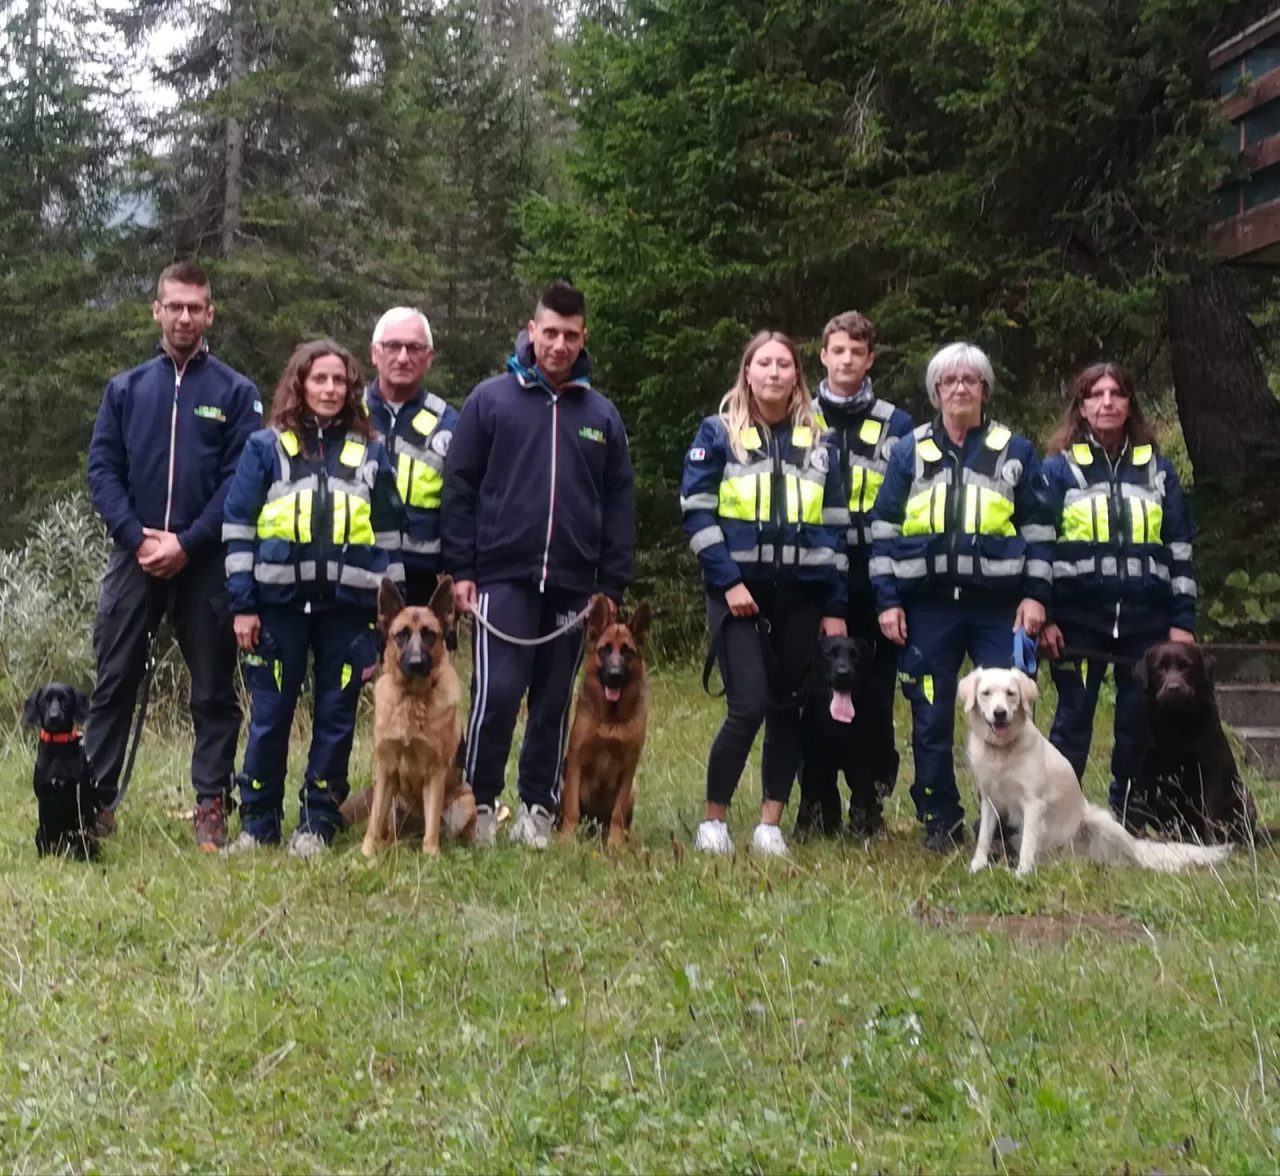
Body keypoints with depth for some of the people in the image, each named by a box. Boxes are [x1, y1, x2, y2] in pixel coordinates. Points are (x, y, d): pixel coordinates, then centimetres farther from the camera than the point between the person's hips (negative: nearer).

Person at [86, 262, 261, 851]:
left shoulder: (236, 393, 3)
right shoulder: (125, 390, 10)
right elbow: (102, 469, 4)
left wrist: (187, 543, -13)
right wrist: (137, 538, -10)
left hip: (206, 562, -2)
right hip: (135, 557, 2)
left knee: (213, 690, 4)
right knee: (113, 683, 3)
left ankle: (213, 804, 11)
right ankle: (95, 799, 9)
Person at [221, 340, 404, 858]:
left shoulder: (370, 453, 11)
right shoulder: (266, 447, 5)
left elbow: (387, 532, 13)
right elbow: (238, 526, 3)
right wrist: (242, 605, -4)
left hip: (348, 605, 1)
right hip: (280, 602, -1)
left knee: (336, 718, 4)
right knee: (269, 717, 3)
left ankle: (318, 824, 15)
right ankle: (257, 825, 14)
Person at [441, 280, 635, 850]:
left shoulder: (601, 414, 11)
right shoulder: (490, 399, 2)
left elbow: (620, 503, 11)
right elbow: (459, 486, 0)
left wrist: (613, 584, 6)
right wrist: (460, 569, -5)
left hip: (573, 586, 3)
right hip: (503, 578, -3)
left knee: (555, 702, 8)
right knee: (496, 694, -10)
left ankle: (537, 808, 20)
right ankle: (478, 803, 5)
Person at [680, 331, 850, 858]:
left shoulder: (818, 442, 11)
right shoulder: (719, 433, 2)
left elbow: (834, 526, 11)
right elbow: (697, 513, -4)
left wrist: (834, 607, 5)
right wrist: (728, 582, -13)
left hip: (801, 595, 4)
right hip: (738, 591, -3)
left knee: (788, 709, 4)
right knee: (748, 706, -12)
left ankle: (770, 824, 12)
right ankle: (713, 820, 2)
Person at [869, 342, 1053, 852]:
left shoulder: (1015, 451, 8)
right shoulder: (910, 451, 9)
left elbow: (1037, 528, 8)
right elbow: (884, 529, 8)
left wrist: (1036, 594, -1)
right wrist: (887, 600, 0)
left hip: (999, 606, -1)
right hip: (927, 607, 1)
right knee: (931, 719, 4)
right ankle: (940, 822, 15)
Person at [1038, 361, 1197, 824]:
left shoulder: (1156, 469, 11)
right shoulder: (1059, 468, 4)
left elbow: (1179, 549, 11)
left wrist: (1183, 620, 4)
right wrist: (1044, 618, -7)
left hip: (1146, 620, 2)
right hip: (1080, 619, -2)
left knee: (1140, 720, 5)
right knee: (1073, 718, 1)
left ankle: (1127, 818, 16)